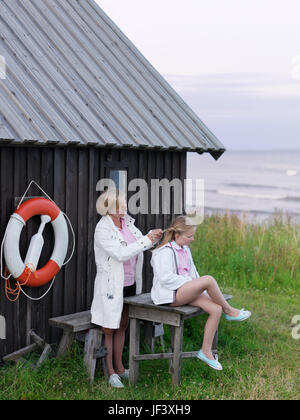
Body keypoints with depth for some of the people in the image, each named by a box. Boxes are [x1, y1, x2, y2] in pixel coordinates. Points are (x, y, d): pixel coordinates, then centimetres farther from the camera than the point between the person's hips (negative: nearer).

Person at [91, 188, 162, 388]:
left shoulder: (127, 222, 4)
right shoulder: (103, 229, -18)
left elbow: (140, 243, 15)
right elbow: (121, 253, -25)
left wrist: (153, 237, -5)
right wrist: (147, 240, -22)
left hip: (129, 283, 7)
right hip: (111, 285, -7)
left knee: (122, 326, 17)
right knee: (109, 329, 6)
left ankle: (119, 367, 30)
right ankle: (111, 372, 18)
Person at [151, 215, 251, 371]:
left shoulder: (185, 249, 18)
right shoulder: (165, 251, -10)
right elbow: (165, 278, -19)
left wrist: (199, 288, 6)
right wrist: (189, 282, -17)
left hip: (186, 291, 9)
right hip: (171, 294, -9)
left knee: (216, 309, -15)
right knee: (209, 279, -28)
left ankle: (206, 351, -6)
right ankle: (229, 311, -5)